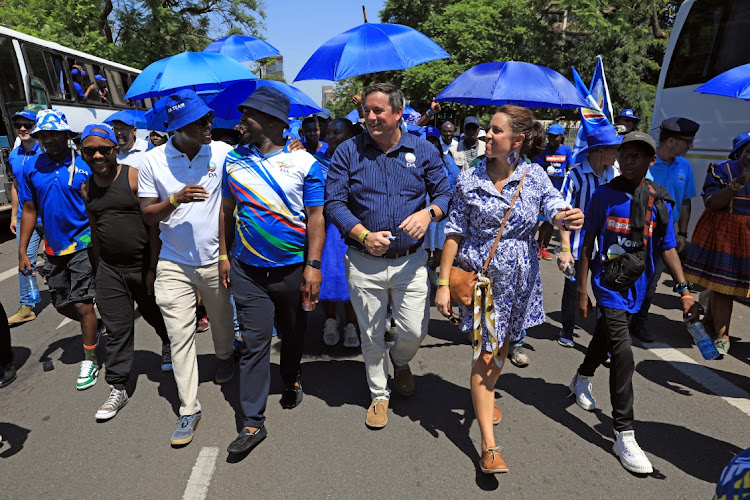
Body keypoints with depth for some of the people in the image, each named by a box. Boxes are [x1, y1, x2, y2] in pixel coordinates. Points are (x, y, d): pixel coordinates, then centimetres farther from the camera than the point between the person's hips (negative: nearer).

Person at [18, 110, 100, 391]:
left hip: (82, 244, -5)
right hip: (54, 248, 5)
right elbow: (30, 210, 7)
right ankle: (93, 327, 44)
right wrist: (22, 251, 5)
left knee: (82, 304, -4)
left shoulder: (85, 165, -9)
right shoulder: (32, 168, 2)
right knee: (61, 304, 15)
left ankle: (89, 362, 11)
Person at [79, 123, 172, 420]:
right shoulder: (87, 188, 6)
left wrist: (153, 267, -12)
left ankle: (168, 345, 49)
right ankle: (117, 389, 16)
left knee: (156, 314, 17)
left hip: (142, 263, -4)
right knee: (116, 329, 6)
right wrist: (98, 267, 18)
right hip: (109, 269, 4)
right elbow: (95, 230, 16)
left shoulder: (134, 177, -11)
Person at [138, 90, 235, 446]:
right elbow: (147, 216, -1)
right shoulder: (154, 161, -5)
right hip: (173, 263, 0)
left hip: (216, 259, 1)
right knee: (179, 335, 1)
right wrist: (175, 199, -22)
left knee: (222, 320, 20)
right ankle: (189, 409, 12)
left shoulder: (223, 153, -6)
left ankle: (224, 357, 53)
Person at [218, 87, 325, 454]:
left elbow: (315, 217, -6)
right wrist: (223, 255, 9)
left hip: (293, 268, -1)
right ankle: (252, 422, 8)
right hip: (247, 269, 2)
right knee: (254, 342, 0)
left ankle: (291, 381, 45)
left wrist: (313, 265, -12)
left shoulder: (305, 163, -6)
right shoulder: (234, 160, 5)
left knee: (293, 333, 17)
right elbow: (227, 210, 12)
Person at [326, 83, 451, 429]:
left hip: (410, 261, 1)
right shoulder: (348, 151, -1)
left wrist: (429, 213, -18)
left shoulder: (423, 150, 2)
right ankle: (379, 395, 36)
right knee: (371, 336, 12)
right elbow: (334, 202, -5)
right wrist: (364, 236, -19)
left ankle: (400, 362, 42)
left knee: (414, 331, 4)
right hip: (364, 263, 0)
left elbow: (445, 193, 5)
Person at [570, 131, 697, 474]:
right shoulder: (604, 195, -8)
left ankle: (582, 380, 52)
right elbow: (588, 244, -4)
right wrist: (581, 291, -4)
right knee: (623, 354, -12)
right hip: (608, 284, -4)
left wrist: (684, 290, -8)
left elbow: (667, 248, 3)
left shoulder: (660, 202, 0)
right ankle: (624, 436, -2)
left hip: (636, 288, 4)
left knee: (606, 336, 23)